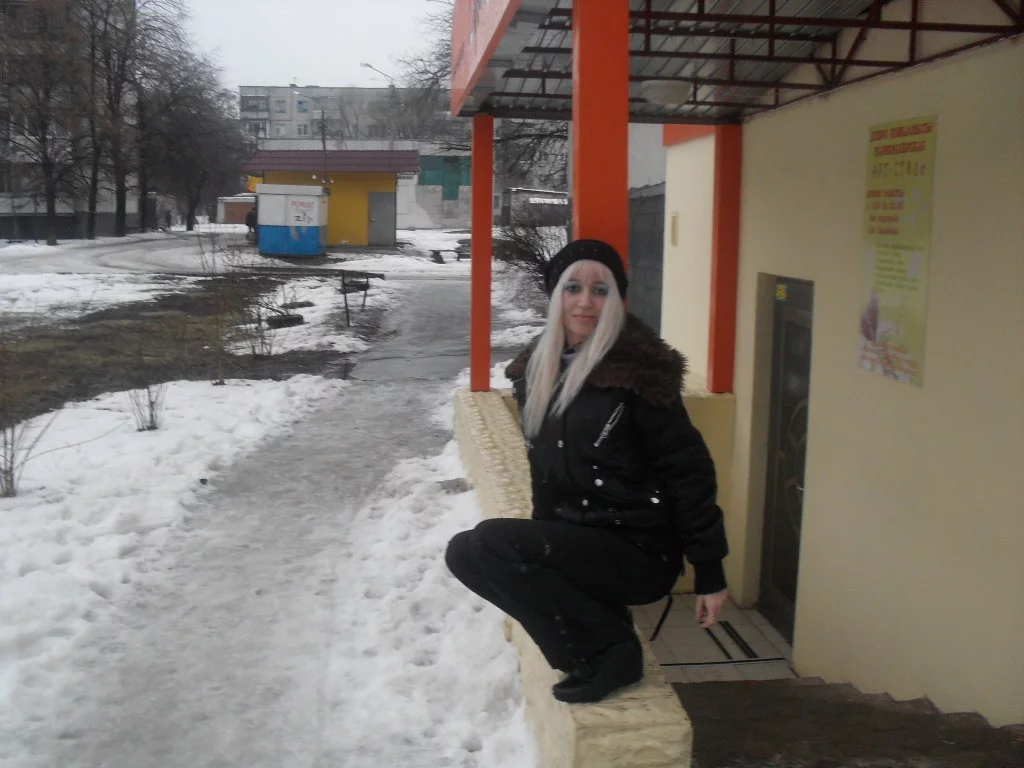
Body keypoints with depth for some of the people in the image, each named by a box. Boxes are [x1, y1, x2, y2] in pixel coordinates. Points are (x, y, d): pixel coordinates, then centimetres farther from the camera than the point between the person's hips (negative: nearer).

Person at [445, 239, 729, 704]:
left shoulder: (637, 370, -15)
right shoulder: (537, 368, 7)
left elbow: (688, 470, -13)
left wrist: (710, 572, -12)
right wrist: (543, 546, 18)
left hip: (639, 554, -8)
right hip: (572, 541, 8)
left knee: (488, 543, -24)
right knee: (464, 552, -12)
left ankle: (609, 649, -12)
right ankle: (599, 621, -3)